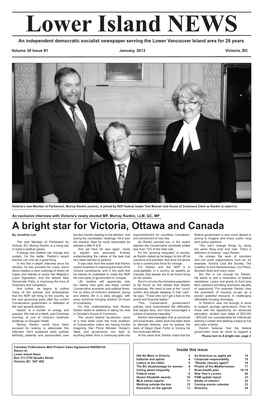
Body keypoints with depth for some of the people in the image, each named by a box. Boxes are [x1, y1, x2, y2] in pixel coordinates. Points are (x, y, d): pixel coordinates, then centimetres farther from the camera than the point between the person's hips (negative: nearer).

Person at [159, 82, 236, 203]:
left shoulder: (216, 128, -5)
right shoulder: (171, 129, 8)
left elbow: (228, 168, -8)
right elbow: (164, 165, 12)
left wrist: (227, 200, -12)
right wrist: (162, 195, 8)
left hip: (207, 201, -3)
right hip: (174, 200, 4)